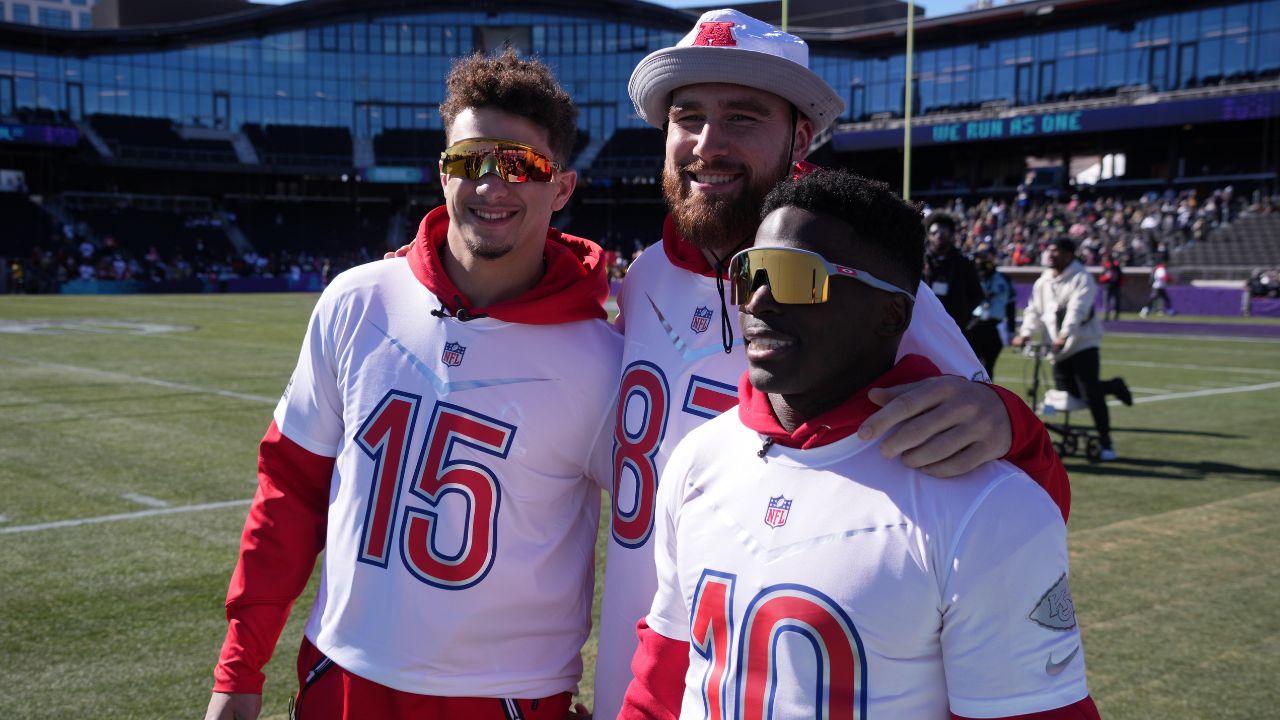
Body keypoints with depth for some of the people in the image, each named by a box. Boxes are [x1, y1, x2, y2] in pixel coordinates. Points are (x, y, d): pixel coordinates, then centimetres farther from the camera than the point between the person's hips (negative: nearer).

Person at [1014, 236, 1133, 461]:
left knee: (1090, 394, -12)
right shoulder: (1043, 281, 12)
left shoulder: (1081, 278, -9)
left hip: (1082, 344, -7)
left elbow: (1077, 309, -22)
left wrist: (1064, 336, -36)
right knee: (1069, 392, 3)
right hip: (1059, 349, 7)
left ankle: (1106, 442, 0)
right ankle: (1112, 386, 26)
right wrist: (1025, 334, -9)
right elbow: (1035, 310, 8)